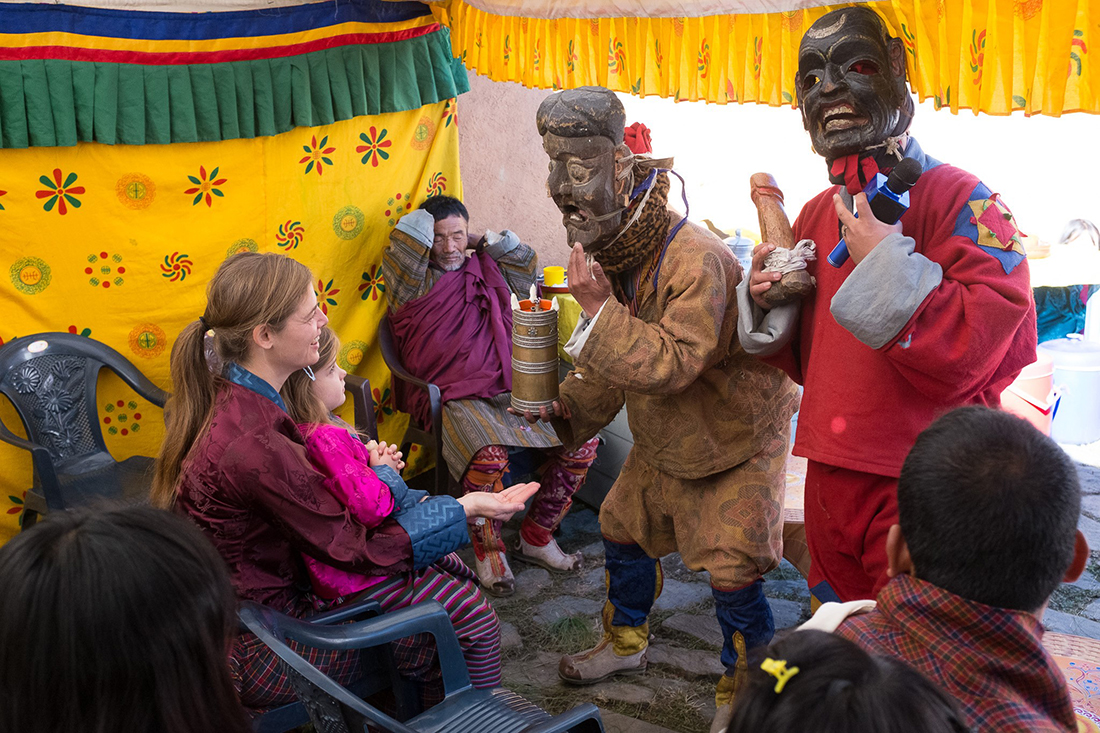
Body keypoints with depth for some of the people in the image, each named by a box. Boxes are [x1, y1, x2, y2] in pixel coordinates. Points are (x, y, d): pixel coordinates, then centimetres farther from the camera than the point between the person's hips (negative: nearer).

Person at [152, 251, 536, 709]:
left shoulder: (220, 397, -3)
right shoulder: (252, 444, -31)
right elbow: (356, 550, -21)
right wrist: (466, 508, -13)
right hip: (251, 655, -9)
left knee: (441, 568, 10)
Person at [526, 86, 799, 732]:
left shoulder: (696, 259, -33)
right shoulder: (613, 252, -3)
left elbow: (673, 363, -39)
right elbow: (614, 363, 7)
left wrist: (600, 309, -36)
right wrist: (568, 413, -3)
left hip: (737, 438, -8)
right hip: (665, 438, 9)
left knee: (732, 570, -10)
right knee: (623, 527, 18)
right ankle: (628, 642, 41)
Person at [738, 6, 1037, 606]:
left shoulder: (962, 201, -12)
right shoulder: (817, 215, 10)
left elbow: (972, 350, -25)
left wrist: (883, 259, -22)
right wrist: (769, 303, -3)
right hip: (830, 480, 7)